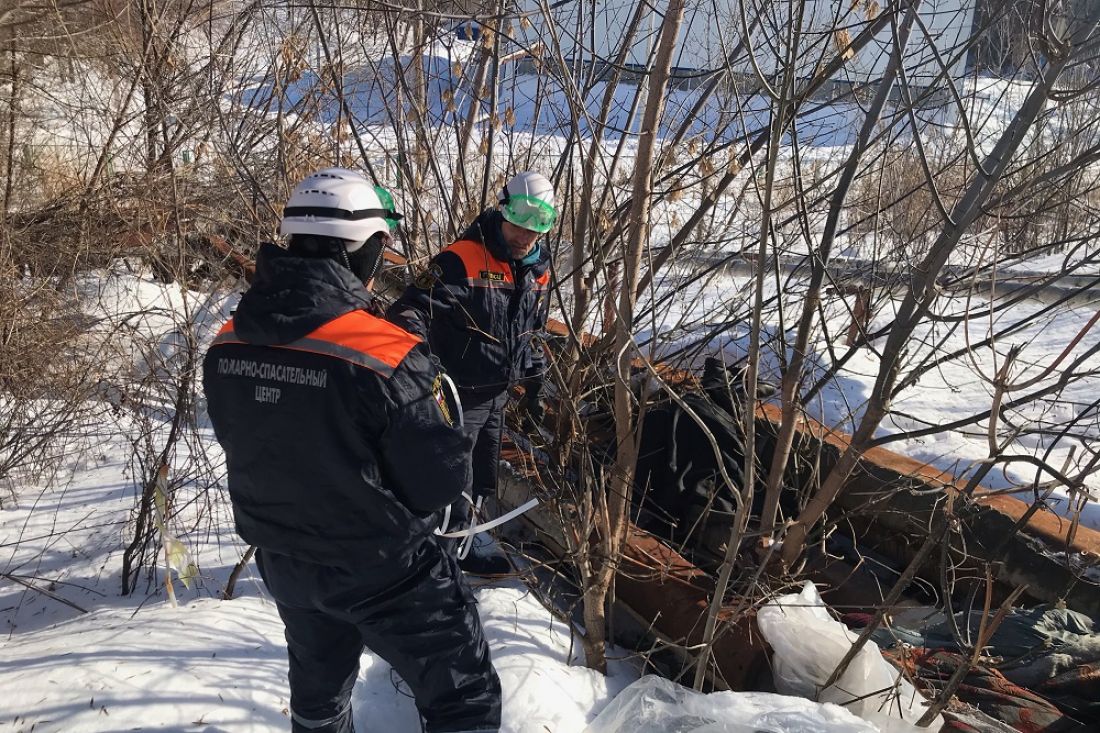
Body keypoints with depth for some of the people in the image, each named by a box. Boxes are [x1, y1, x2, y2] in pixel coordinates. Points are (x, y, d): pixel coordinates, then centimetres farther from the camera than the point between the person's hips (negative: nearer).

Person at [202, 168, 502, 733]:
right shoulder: (386, 357, -30)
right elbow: (444, 481, -20)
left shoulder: (226, 347, -10)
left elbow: (249, 446, 5)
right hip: (381, 569, -6)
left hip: (282, 561, 7)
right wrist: (430, 393, -3)